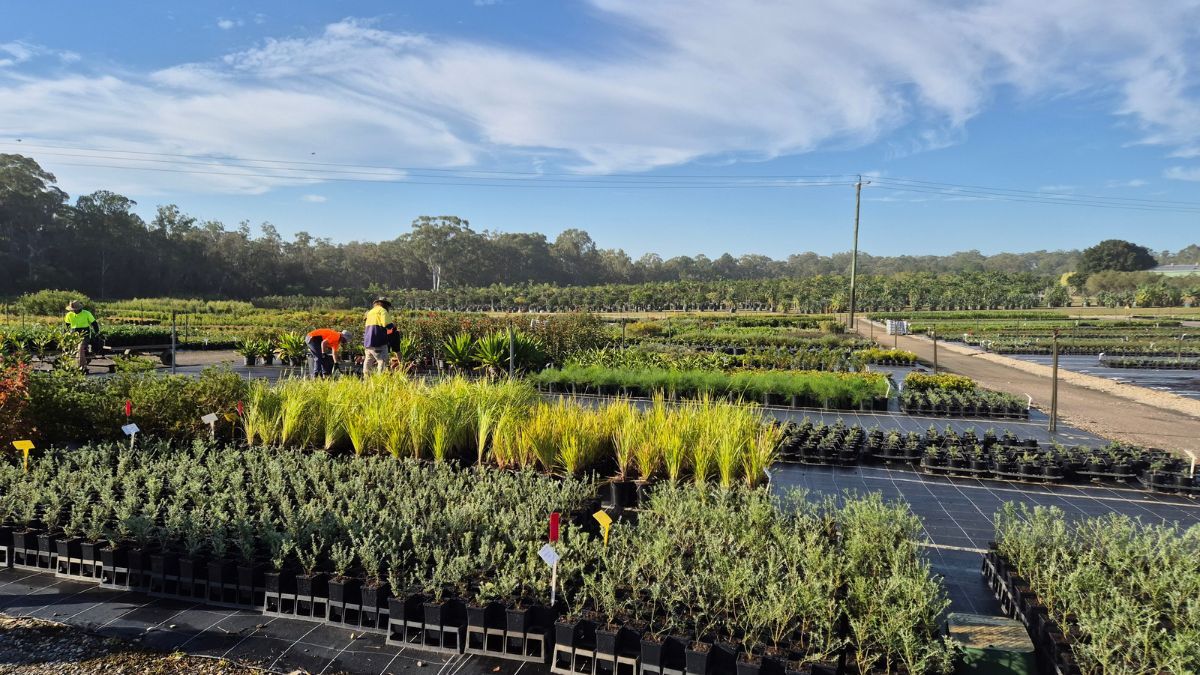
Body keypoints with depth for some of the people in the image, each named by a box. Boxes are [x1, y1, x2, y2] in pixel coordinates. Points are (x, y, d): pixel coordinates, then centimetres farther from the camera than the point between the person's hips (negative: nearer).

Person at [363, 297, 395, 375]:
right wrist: (393, 326, 4)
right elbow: (387, 324, -14)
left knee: (368, 361, 15)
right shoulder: (382, 310, -2)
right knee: (382, 361, -11)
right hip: (378, 343, -8)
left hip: (367, 342, 8)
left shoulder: (370, 312, 23)